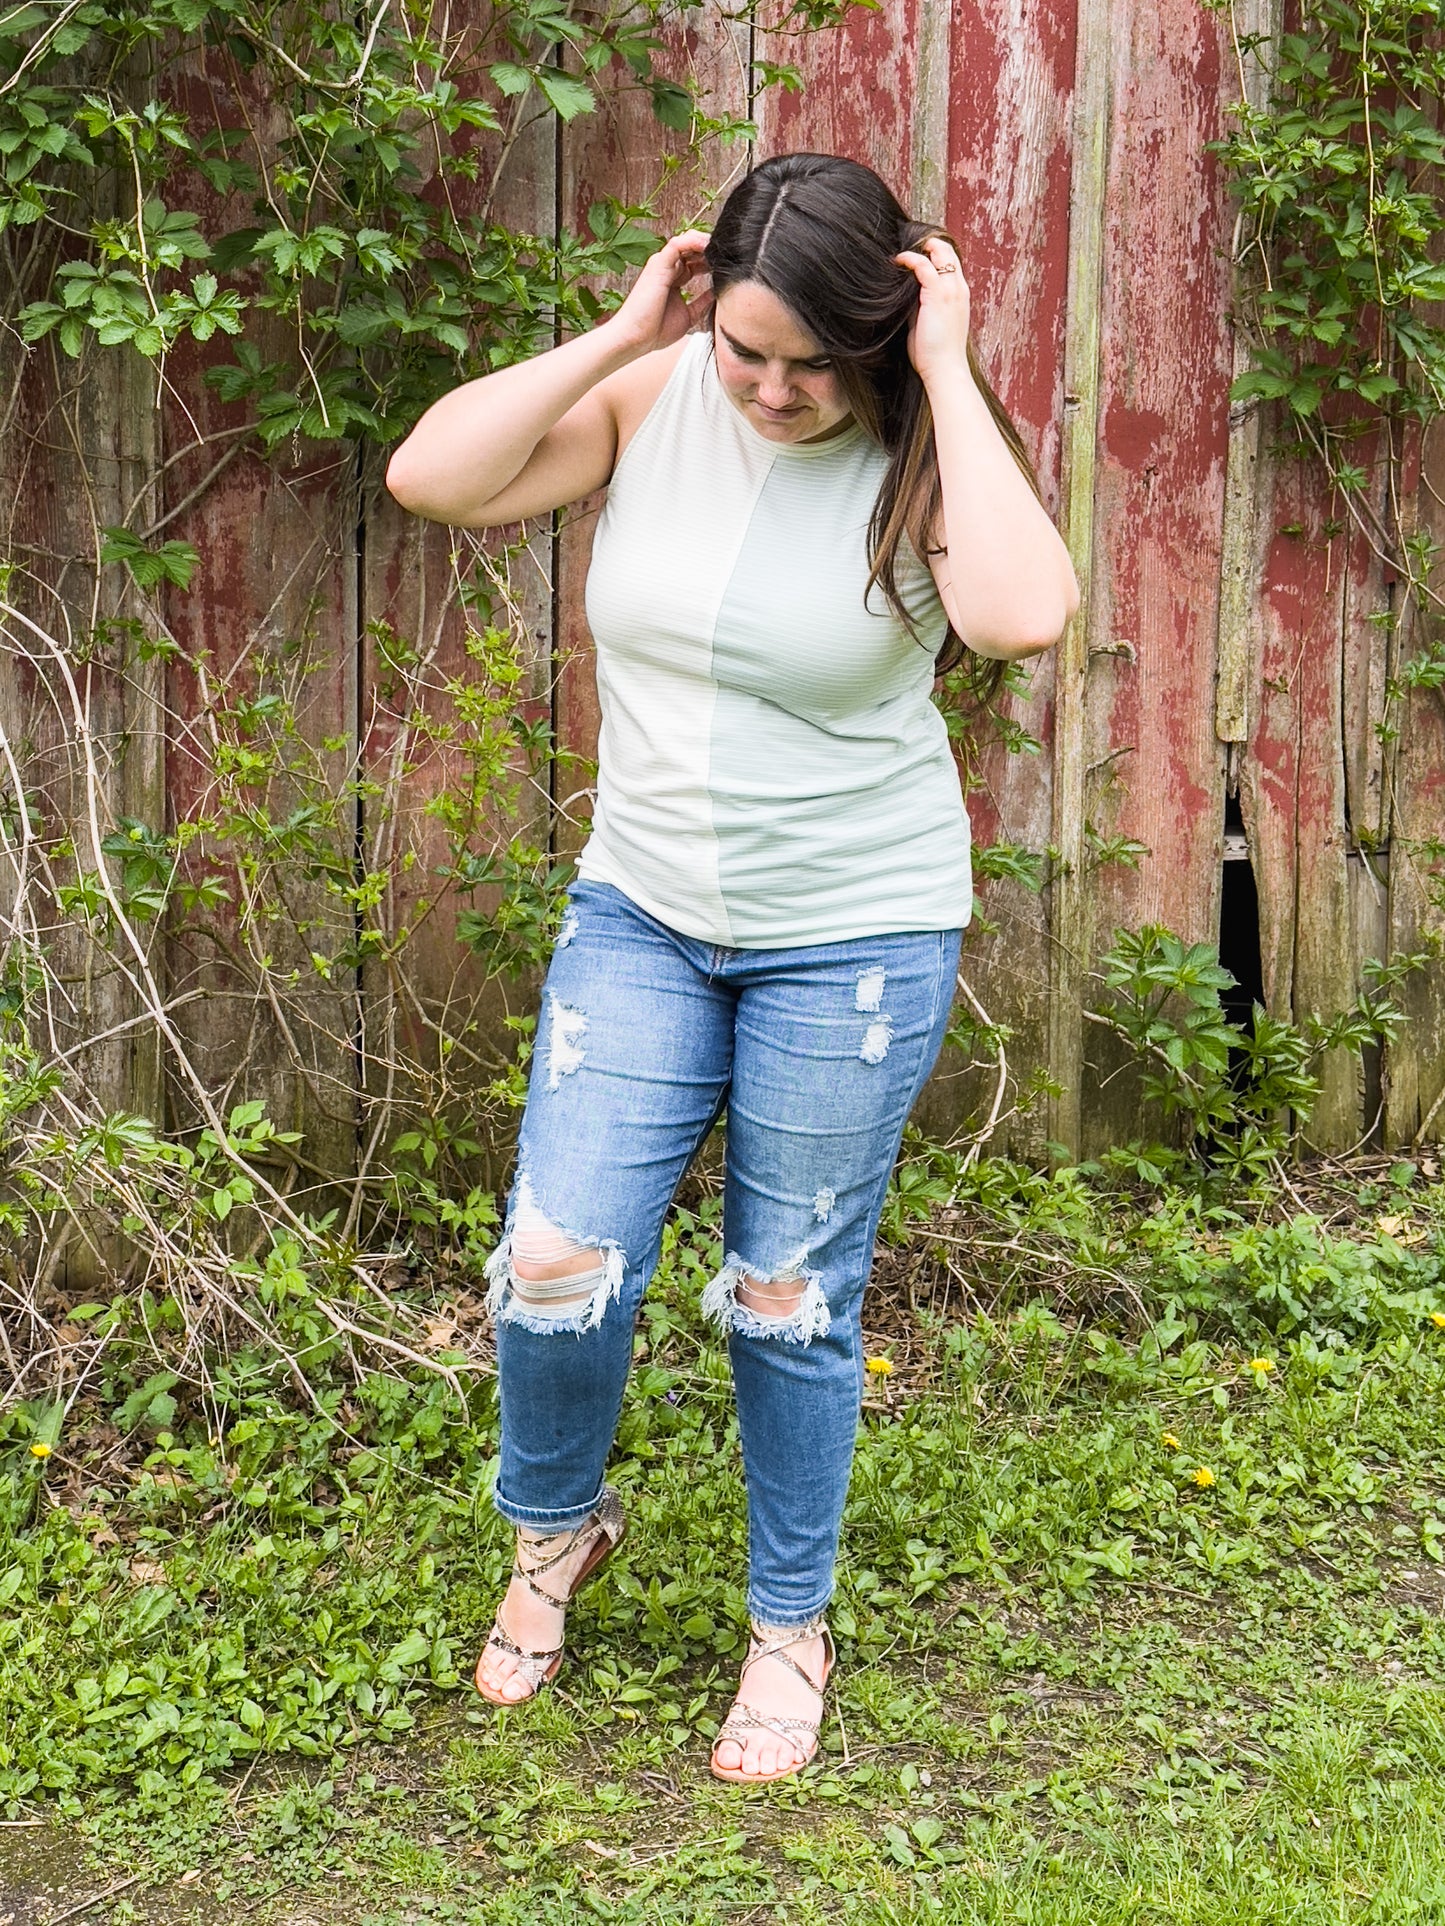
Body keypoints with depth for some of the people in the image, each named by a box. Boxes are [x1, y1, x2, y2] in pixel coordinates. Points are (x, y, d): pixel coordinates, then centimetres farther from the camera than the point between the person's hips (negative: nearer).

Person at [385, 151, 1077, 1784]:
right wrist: (619, 335, -15)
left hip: (853, 939, -3)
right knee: (556, 1262, -2)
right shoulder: (656, 398, -4)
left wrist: (951, 375, -26)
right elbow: (430, 478, -14)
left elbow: (1023, 618, -34)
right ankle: (554, 1526, 31)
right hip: (641, 912, 3)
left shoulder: (916, 452, -13)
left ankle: (790, 1625, 31)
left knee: (788, 1300, 8)